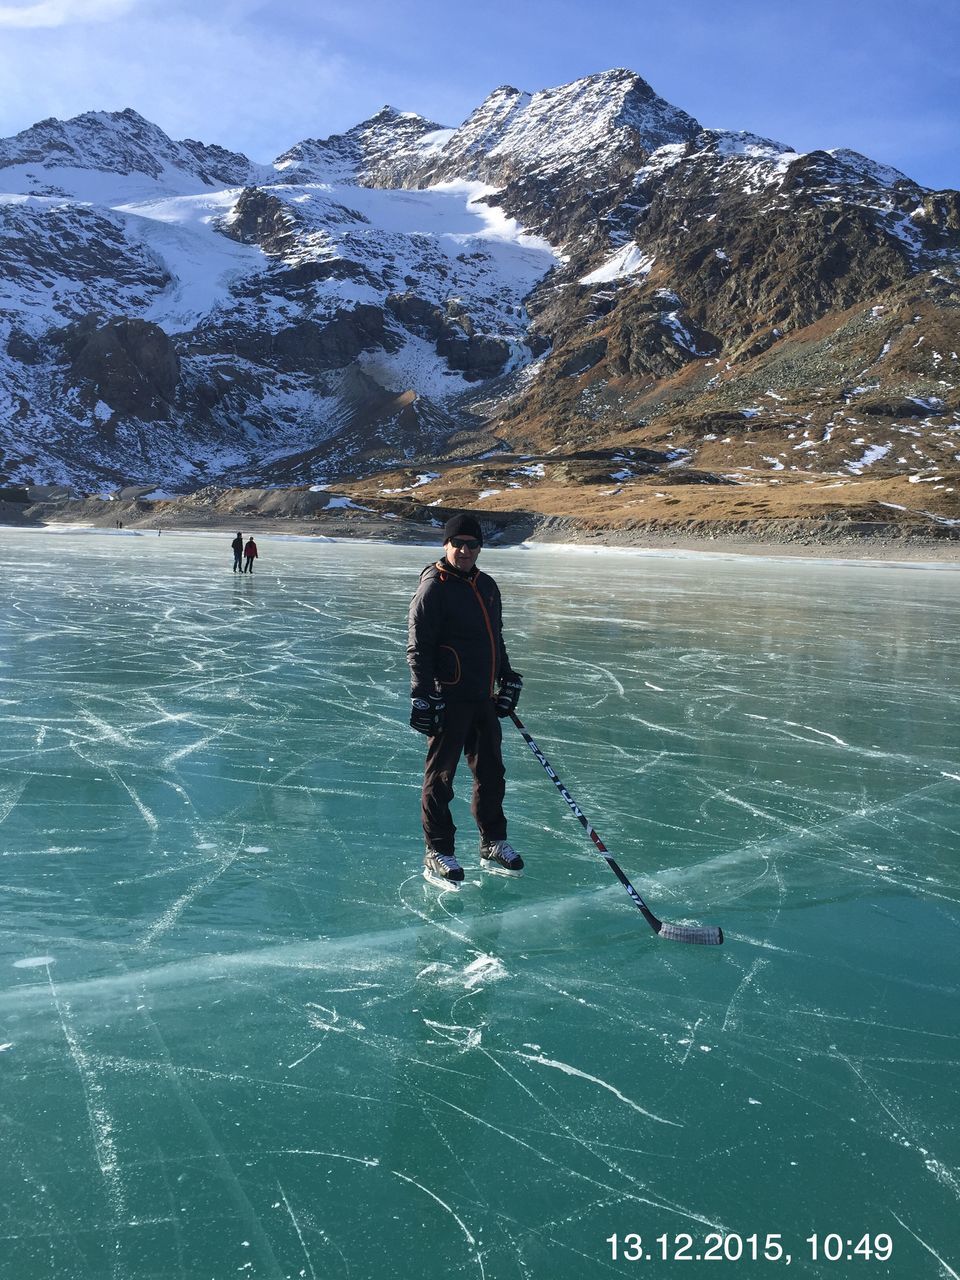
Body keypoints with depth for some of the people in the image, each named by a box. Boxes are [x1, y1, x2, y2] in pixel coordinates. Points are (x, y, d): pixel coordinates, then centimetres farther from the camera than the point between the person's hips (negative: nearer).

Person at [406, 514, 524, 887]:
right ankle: (438, 853, 11)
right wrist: (422, 696, -18)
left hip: (484, 698, 8)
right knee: (440, 775, 1)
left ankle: (493, 844, 28)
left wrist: (507, 678, 22)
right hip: (448, 698, -8)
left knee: (491, 772, 14)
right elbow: (418, 648, -13)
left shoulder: (487, 586, 14)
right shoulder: (434, 587, -10)